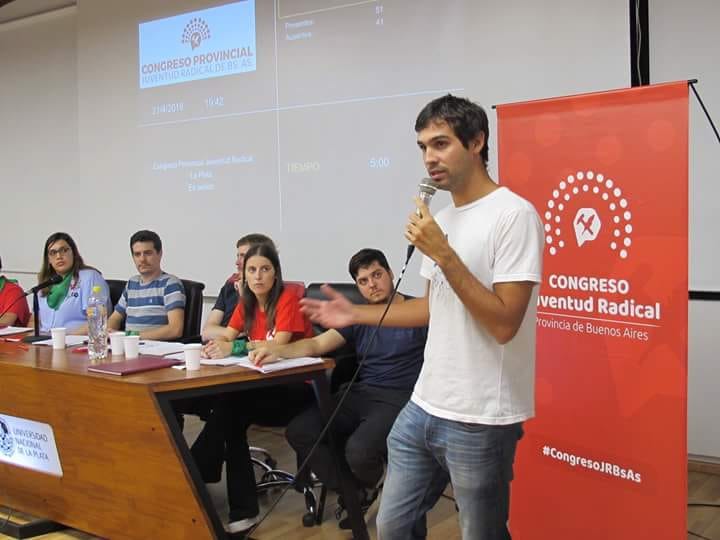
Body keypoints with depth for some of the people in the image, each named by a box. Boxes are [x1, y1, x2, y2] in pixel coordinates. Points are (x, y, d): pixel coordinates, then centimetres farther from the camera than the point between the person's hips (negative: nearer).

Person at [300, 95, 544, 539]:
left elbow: (503, 323, -21)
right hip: (424, 407, 8)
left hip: (479, 421, -8)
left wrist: (444, 254, -24)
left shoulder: (514, 215, -15)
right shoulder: (442, 218, 11)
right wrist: (356, 314, 14)